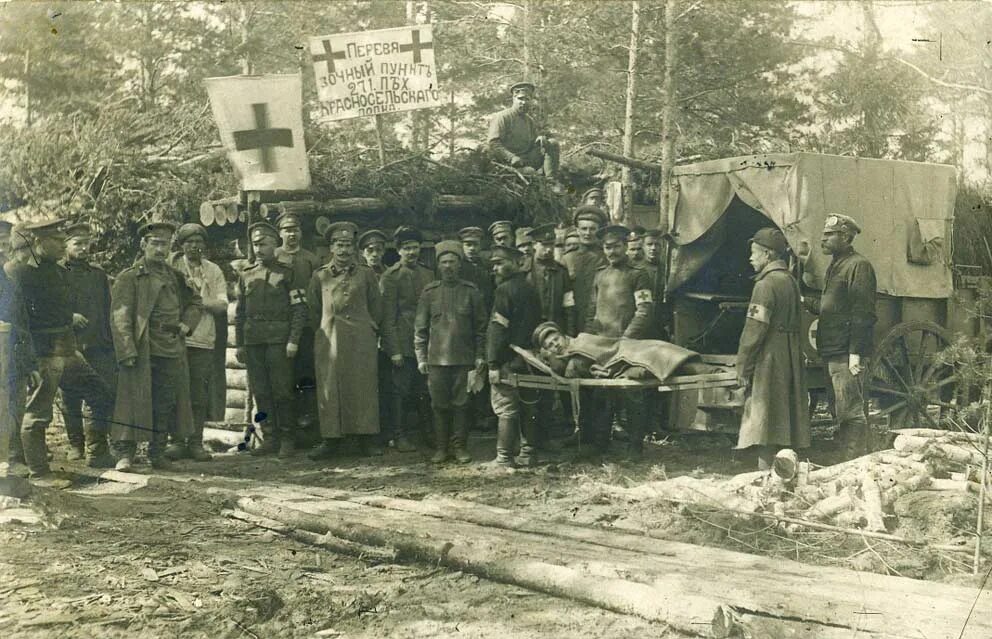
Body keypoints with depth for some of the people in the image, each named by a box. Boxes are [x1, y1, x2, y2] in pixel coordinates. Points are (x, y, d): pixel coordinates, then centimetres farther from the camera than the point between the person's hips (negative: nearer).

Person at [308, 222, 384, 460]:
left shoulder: (366, 275, 7)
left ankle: (368, 440, 5)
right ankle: (329, 440, 5)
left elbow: (376, 308, 11)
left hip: (361, 341, -1)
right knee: (329, 390, 0)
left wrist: (370, 331, 10)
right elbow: (313, 310, 14)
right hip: (329, 340, 1)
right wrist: (324, 332, 12)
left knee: (364, 388, -1)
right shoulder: (319, 276, 9)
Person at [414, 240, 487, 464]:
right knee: (439, 405, 4)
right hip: (437, 359, 0)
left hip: (464, 359, 0)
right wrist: (421, 357, 2)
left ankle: (459, 446, 13)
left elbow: (480, 325, 7)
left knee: (461, 404, 3)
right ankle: (440, 447, 13)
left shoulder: (471, 291, 5)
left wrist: (480, 355, 2)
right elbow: (420, 327, 7)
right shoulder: (429, 291, 5)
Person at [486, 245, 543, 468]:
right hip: (527, 357, 8)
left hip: (508, 360, -8)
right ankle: (528, 454, 19)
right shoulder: (531, 289, 12)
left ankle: (504, 459, 0)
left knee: (506, 409, -4)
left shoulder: (505, 289, -13)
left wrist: (493, 364, -16)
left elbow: (498, 329, -17)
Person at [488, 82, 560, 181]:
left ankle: (551, 180, -22)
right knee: (530, 172, -36)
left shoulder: (530, 121, 17)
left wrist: (540, 139, -8)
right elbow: (493, 143, -12)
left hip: (527, 158, 7)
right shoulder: (503, 117, -3)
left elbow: (532, 144, 17)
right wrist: (511, 157, -23)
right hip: (509, 162, -7)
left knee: (552, 144, -10)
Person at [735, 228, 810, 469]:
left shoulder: (766, 284, -15)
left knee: (764, 421, -5)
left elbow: (754, 331, -17)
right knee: (786, 420, 14)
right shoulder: (790, 280, 13)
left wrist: (742, 368, -12)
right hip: (791, 363, 9)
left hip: (768, 363, -9)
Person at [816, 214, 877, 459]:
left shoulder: (858, 265, -10)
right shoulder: (836, 265, 20)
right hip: (834, 353, 10)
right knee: (838, 410, 14)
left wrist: (856, 353, -22)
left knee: (850, 412, -8)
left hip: (846, 354, -10)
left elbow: (862, 313, -18)